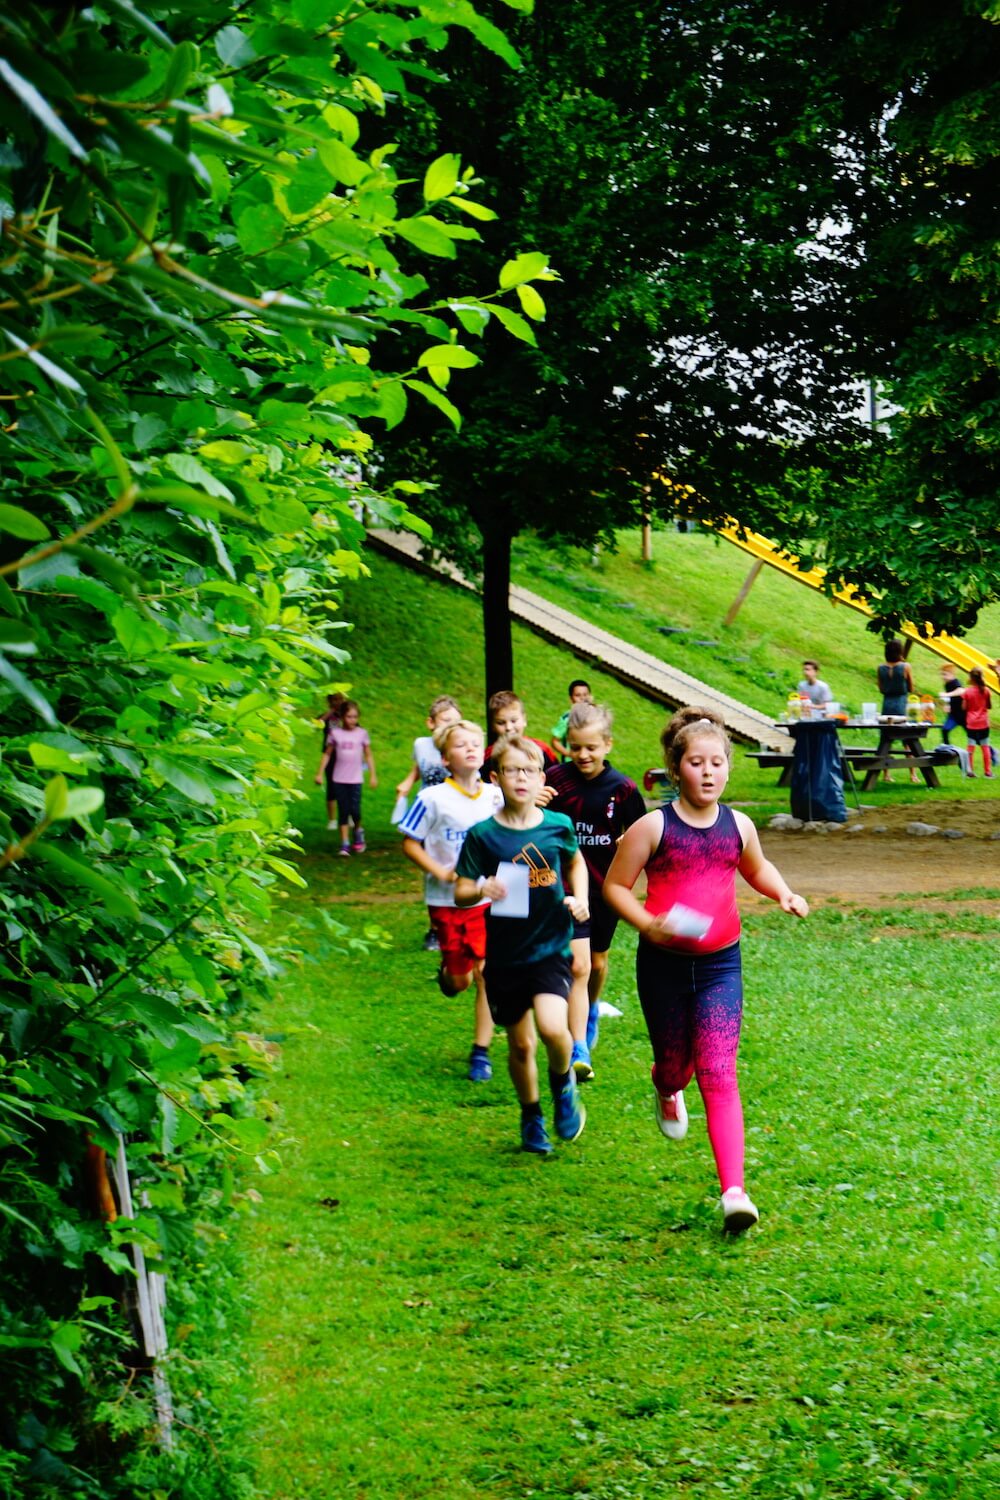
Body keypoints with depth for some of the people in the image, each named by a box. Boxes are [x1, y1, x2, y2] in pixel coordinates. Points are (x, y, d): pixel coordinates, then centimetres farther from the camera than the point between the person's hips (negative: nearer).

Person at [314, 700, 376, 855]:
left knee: (355, 809, -10)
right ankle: (345, 844, 5)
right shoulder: (335, 733, 1)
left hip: (355, 779, -1)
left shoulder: (362, 733, 1)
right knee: (343, 811, 1)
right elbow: (327, 754, 7)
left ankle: (359, 831, 20)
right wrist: (320, 773, 4)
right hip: (339, 779, 1)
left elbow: (368, 756, 7)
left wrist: (373, 775, 3)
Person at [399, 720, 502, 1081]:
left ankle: (481, 1052, 5)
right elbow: (409, 843, -4)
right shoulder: (433, 798, -9)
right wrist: (440, 872, -15)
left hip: (488, 899, 2)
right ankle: (447, 972, 44)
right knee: (460, 981, 6)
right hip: (447, 901, -2)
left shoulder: (496, 796, 0)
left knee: (487, 974, -5)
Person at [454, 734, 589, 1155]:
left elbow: (576, 862, 19)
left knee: (552, 1027, -22)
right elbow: (460, 893, -6)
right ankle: (531, 1116, 35)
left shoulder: (558, 826, -2)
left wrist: (579, 898, 3)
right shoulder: (482, 835, -8)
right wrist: (482, 890, -28)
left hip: (551, 948, 0)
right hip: (505, 956, 0)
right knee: (520, 1044, 10)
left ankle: (563, 1083, 11)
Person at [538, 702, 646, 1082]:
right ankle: (579, 1053, -15)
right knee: (578, 965, -14)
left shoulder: (622, 788, -7)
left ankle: (591, 1011, 53)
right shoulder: (555, 780, -8)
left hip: (606, 885, 2)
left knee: (598, 962, 20)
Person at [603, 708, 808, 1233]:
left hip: (721, 964, 1)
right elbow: (615, 885, -4)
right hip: (664, 964, -1)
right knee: (676, 1065, 16)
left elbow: (756, 868, 24)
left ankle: (733, 1191, -15)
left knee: (718, 1076, -9)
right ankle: (666, 1089, 57)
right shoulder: (653, 827, -9)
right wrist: (649, 924, -20)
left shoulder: (738, 826, 3)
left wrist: (784, 894, 5)